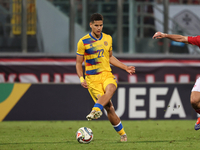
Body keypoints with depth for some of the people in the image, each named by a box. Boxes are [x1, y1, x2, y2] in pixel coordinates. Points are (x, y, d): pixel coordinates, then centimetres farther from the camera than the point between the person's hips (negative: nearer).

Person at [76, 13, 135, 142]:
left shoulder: (108, 39, 12)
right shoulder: (83, 42, -1)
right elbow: (79, 63, 5)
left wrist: (126, 68, 20)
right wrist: (81, 79, -10)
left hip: (107, 74, 3)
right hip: (92, 78, -3)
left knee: (110, 89, -35)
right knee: (109, 107, -12)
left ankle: (96, 111, -55)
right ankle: (122, 134, -1)